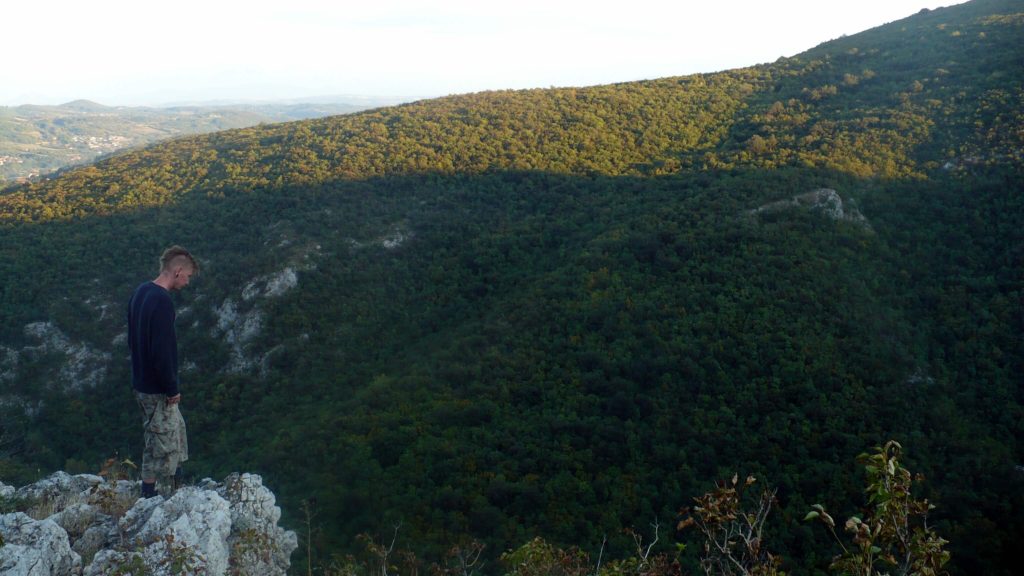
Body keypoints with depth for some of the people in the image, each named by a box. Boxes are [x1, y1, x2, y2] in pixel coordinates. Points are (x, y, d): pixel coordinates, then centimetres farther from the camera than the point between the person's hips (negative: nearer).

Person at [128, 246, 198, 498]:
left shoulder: (141, 292, 5)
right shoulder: (162, 302, -25)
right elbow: (162, 352, -27)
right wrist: (172, 389, -16)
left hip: (141, 380, 10)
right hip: (157, 390, -10)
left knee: (176, 430, 23)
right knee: (161, 442, 4)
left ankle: (177, 483, 37)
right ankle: (150, 495, 16)